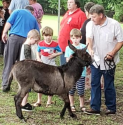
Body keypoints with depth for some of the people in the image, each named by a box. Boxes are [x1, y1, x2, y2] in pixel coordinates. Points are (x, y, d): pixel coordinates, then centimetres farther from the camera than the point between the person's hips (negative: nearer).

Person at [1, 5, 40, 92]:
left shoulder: (18, 12, 17)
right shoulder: (33, 18, 23)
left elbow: (9, 22, 2)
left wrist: (4, 33, 0)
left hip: (14, 37, -2)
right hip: (26, 40, 2)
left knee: (9, 62, 1)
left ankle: (5, 85, -3)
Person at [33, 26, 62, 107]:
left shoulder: (55, 44, -7)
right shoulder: (40, 44, -1)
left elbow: (60, 52, 3)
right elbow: (38, 53, 11)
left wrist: (54, 55, -13)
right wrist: (38, 59, -7)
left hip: (51, 66, -2)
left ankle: (49, 101, 14)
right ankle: (39, 101, 17)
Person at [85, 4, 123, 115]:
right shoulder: (90, 25, -4)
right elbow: (89, 38, -17)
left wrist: (112, 53, -18)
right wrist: (90, 49, -37)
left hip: (109, 60, -3)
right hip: (95, 60, 3)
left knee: (109, 85, 5)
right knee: (94, 84, 4)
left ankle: (111, 107, 18)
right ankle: (95, 108, 10)